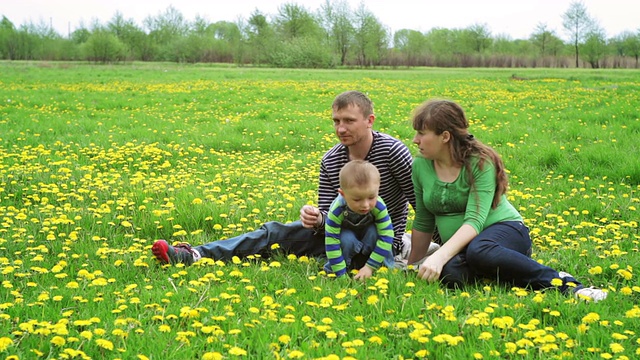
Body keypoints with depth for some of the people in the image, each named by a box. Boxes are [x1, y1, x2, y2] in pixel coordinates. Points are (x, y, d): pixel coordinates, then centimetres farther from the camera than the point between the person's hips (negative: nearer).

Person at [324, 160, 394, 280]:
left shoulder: (379, 207, -35)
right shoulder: (337, 210, -39)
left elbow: (386, 236, -33)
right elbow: (331, 242, -36)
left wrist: (370, 267, -34)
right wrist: (341, 274, -36)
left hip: (368, 233, 1)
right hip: (346, 233, -1)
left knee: (374, 232, -32)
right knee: (346, 240, -35)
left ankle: (385, 266, -12)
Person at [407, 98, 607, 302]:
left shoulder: (480, 162, -15)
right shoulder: (420, 165, 0)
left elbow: (475, 220, -25)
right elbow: (423, 222, 13)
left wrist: (439, 255, -39)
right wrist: (413, 265, 19)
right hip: (458, 247, 3)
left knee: (479, 251, -43)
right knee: (450, 273, -37)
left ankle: (558, 280, -28)